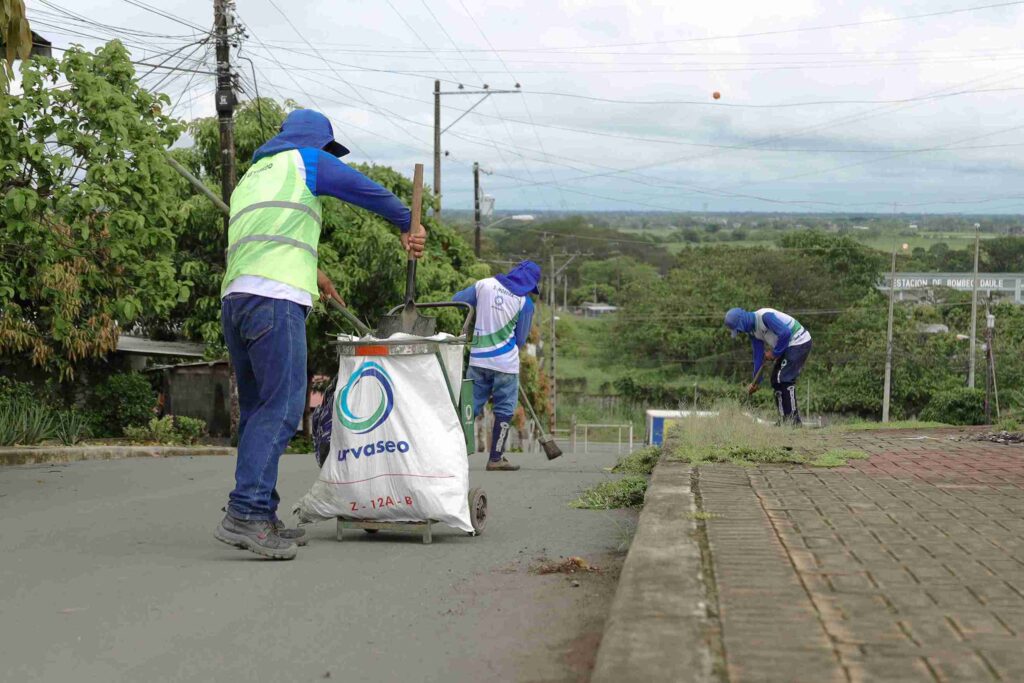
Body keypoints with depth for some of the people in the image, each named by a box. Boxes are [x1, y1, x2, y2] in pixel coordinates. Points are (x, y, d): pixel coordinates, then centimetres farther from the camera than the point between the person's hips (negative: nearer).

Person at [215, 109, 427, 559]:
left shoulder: (251, 176, 33)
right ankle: (245, 513, -21)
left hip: (234, 298, 8)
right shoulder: (305, 160, 11)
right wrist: (408, 225, 32)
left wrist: (312, 274, 58)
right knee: (281, 407, -12)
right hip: (275, 298, -8)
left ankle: (260, 518, 9)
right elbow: (369, 191, 16)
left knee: (256, 410, 10)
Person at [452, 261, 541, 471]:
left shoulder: (484, 284, 1)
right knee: (504, 410, 7)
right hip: (505, 362, -3)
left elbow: (457, 300, 11)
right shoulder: (525, 302, -5)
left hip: (478, 359, 4)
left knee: (471, 406, 11)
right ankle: (496, 458, 7)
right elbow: (521, 339, 1)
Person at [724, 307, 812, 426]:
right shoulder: (751, 330, 6)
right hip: (788, 346, 10)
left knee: (784, 378, -15)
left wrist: (774, 353, -15)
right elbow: (758, 355, 9)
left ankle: (793, 419, -11)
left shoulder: (764, 316, -23)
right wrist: (755, 382, 8)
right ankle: (784, 418, 15)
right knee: (776, 379, 9)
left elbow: (785, 333, -29)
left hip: (799, 341, -10)